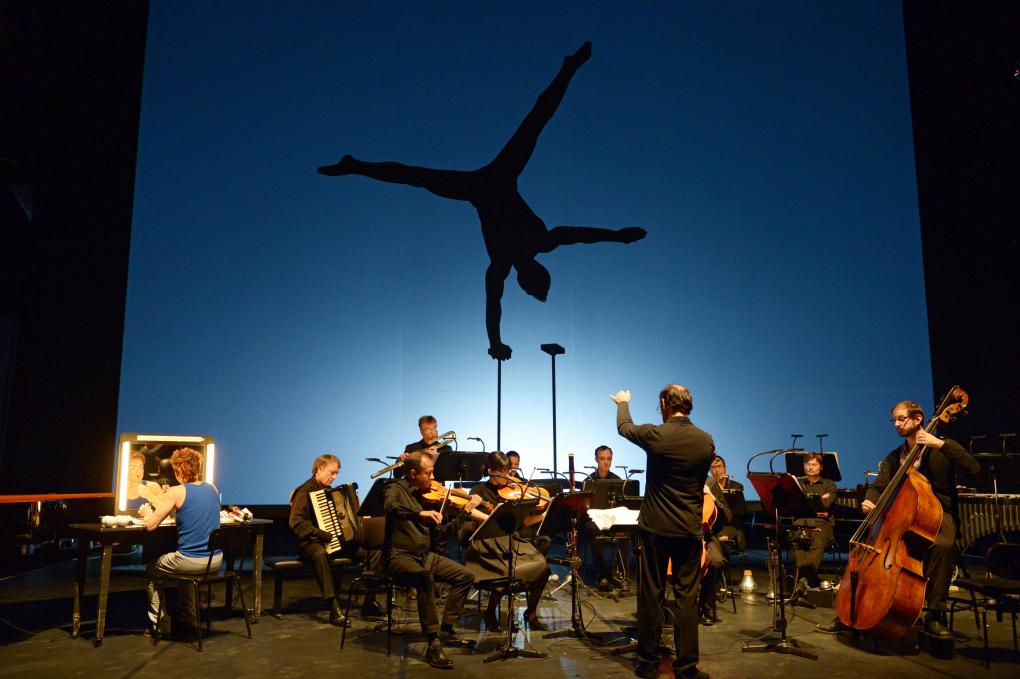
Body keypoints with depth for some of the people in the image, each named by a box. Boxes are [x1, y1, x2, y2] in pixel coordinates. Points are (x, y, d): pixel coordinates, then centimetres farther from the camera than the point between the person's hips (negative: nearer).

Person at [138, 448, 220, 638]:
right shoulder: (212, 489, 6)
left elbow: (150, 525, -9)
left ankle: (160, 623, 23)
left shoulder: (177, 492, -11)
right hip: (216, 559, 6)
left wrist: (147, 514, 13)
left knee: (150, 571, 23)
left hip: (191, 561, -6)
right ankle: (188, 620, 41)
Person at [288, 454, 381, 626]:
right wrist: (320, 534, -29)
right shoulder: (304, 492, -9)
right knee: (320, 555, -42)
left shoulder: (329, 491, 16)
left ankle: (369, 602, -4)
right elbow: (296, 522, -21)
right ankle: (334, 609, -40)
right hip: (312, 543, -7)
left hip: (341, 541, 8)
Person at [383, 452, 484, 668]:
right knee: (425, 577, -35)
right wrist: (421, 513, -44)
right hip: (398, 556, -8)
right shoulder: (396, 490, -9)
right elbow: (391, 507, -35)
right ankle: (433, 644, -31)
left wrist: (466, 510, 5)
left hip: (424, 555, 8)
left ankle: (447, 629, 10)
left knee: (465, 576, 1)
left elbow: (443, 530, 11)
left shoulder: (425, 494, 9)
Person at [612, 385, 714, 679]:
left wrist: (623, 403, 29)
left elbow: (624, 427, 9)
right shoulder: (706, 441, -4)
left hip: (655, 527, -2)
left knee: (651, 595, 8)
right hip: (690, 530, 2)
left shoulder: (655, 435, -12)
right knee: (687, 596, 9)